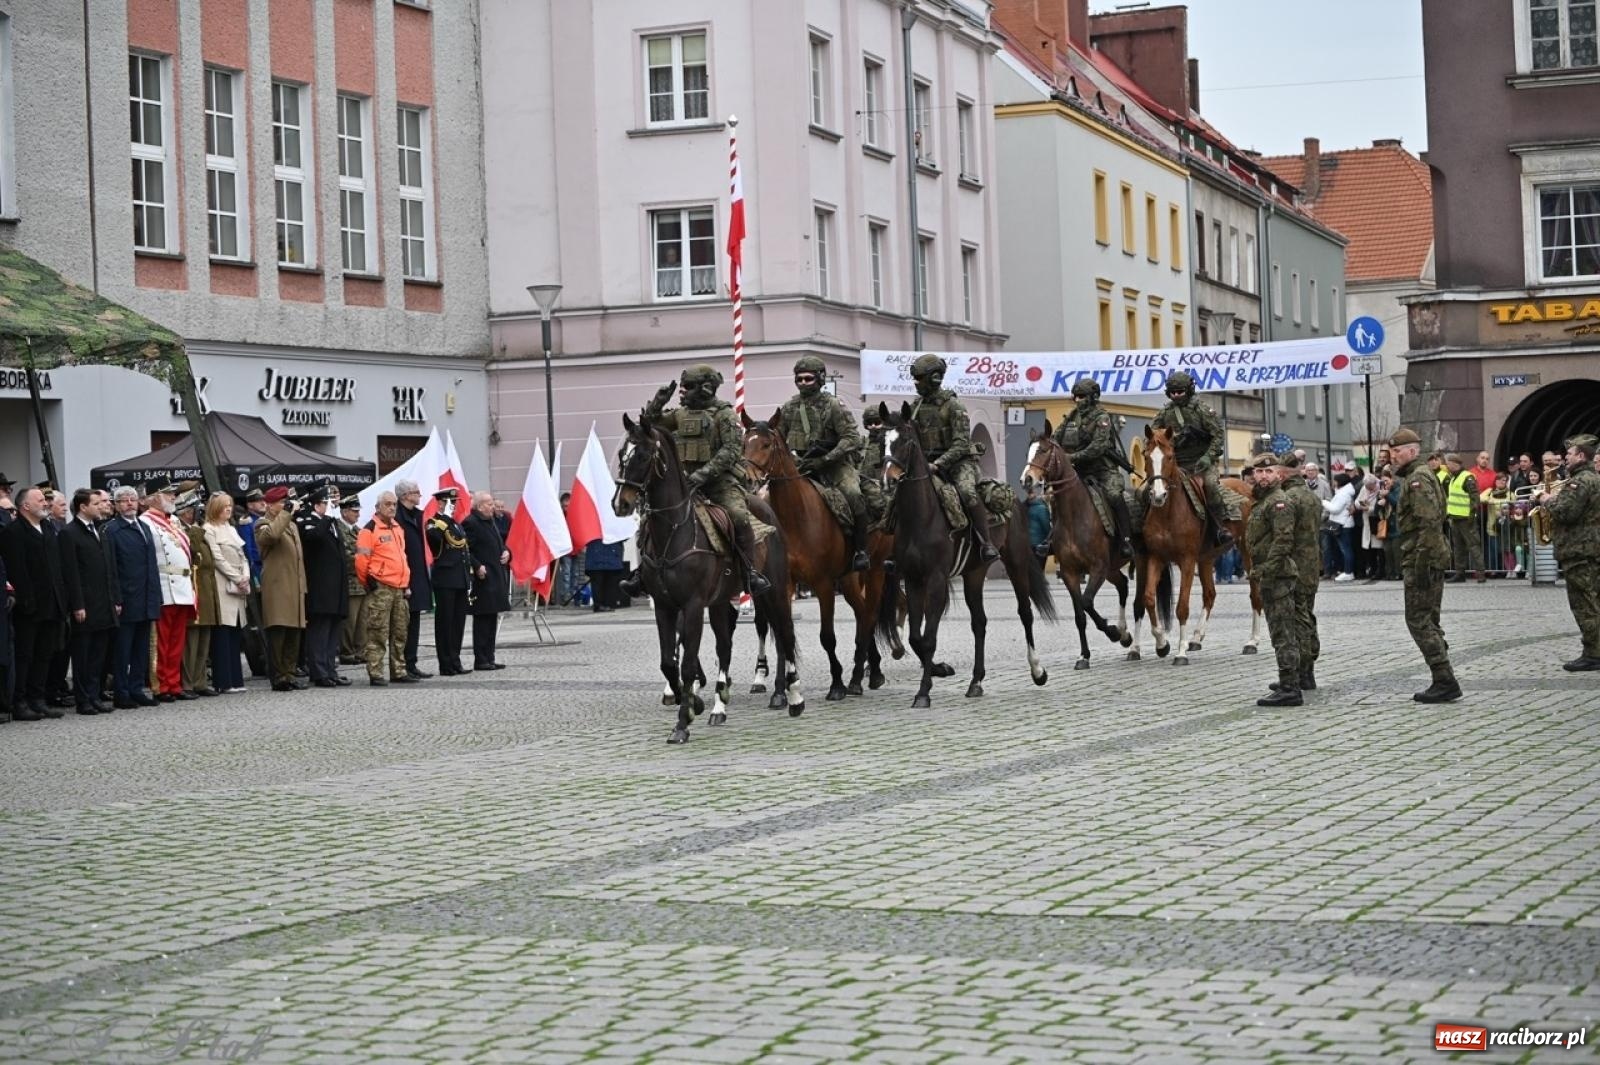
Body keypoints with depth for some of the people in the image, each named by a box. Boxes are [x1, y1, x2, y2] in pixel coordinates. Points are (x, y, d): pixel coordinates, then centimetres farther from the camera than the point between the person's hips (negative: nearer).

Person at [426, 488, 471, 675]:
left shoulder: (456, 525, 20)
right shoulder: (433, 522, -5)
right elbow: (434, 535, -27)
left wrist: (468, 582, 19)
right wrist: (445, 517, -17)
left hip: (460, 581, 8)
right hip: (444, 580, -8)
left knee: (458, 622, 9)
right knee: (445, 622, -4)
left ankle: (455, 662, 15)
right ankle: (446, 665, -3)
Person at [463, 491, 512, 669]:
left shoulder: (491, 522, 17)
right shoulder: (470, 523, -13)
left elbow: (499, 544, 28)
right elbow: (464, 550, -19)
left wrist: (506, 552, 8)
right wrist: (477, 567, -24)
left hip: (496, 579, 10)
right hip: (482, 580, -10)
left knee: (492, 621, 12)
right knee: (482, 621, -5)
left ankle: (488, 658, 17)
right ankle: (480, 660, -1)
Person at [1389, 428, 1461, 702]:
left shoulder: (1417, 479, -14)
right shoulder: (1422, 475, 19)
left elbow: (1429, 523, -23)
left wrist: (1421, 564, -24)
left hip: (1422, 558, -11)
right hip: (1433, 558, 11)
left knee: (1419, 620, -9)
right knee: (1428, 620, 13)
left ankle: (1445, 682, -10)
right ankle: (1443, 682, 14)